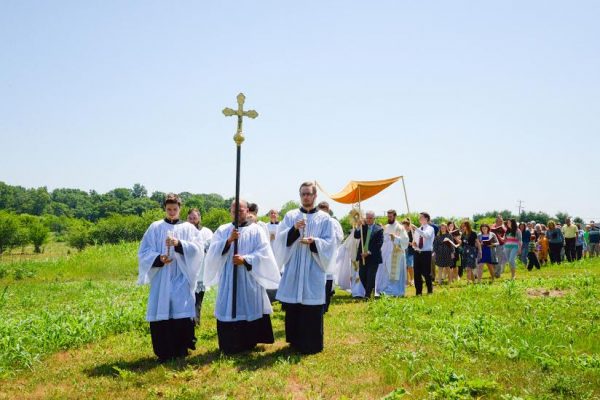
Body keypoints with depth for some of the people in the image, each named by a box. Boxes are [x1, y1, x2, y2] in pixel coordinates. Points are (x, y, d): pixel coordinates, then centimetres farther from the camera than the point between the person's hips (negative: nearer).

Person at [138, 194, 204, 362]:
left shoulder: (189, 228, 9)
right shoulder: (155, 228, 9)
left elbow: (198, 248, -6)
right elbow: (144, 251, 4)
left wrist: (179, 244, -21)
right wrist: (159, 258, -14)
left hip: (182, 279, 0)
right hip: (161, 279, 0)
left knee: (182, 313, -6)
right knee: (161, 314, -1)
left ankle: (181, 351, 7)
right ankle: (164, 353, 10)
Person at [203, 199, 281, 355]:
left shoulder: (256, 230, 3)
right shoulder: (222, 230, 8)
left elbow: (264, 253, -6)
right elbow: (213, 253, -3)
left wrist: (245, 259, -17)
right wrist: (229, 240, -17)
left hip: (250, 280, -1)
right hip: (228, 280, 1)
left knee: (250, 311, 3)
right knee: (229, 312, 0)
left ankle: (249, 343, 16)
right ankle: (230, 346, 11)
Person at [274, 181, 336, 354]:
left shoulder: (324, 218, 5)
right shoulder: (290, 216, 8)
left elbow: (329, 244, -2)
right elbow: (280, 239, -2)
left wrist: (314, 242, -20)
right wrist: (294, 229, -19)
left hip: (313, 271, -2)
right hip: (293, 270, 2)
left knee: (312, 310, 0)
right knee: (293, 308, 6)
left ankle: (312, 345, 12)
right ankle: (295, 342, 20)